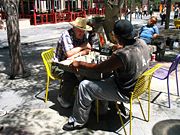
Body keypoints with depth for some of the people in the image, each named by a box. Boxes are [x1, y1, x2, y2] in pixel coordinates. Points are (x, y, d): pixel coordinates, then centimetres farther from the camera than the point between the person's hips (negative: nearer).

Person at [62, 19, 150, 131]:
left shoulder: (122, 55, -34)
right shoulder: (141, 42, -9)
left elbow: (98, 68, -22)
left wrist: (79, 64, -8)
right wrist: (121, 47, 33)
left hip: (124, 92, -9)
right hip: (137, 85, 9)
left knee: (84, 86, -5)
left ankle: (78, 121, 12)